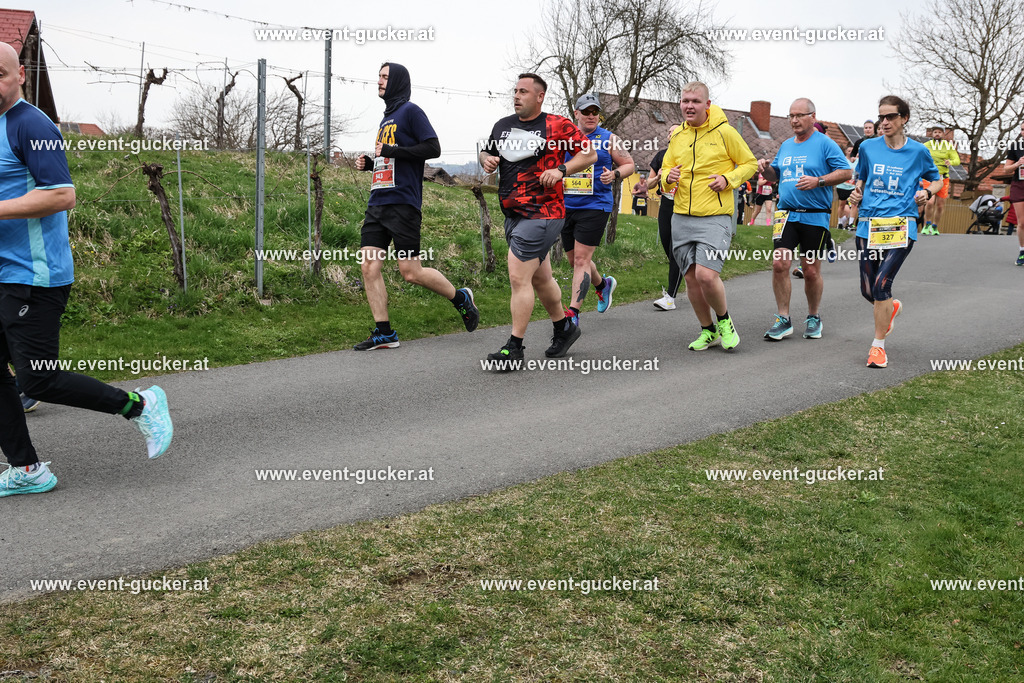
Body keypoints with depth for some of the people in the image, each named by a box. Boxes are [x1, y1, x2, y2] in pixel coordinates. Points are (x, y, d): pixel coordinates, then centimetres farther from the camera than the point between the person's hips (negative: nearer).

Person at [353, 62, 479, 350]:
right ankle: (384, 333, 3)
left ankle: (461, 298, 15)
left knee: (411, 271, -8)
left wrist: (392, 151, -15)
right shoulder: (386, 118, 22)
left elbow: (433, 148, -13)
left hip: (402, 202, -8)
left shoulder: (410, 111, -3)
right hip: (377, 203, 8)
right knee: (369, 266, -2)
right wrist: (369, 163, 12)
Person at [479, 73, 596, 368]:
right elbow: (486, 152, 25)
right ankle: (564, 327, 37)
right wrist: (486, 160, 2)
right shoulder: (503, 125, 13)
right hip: (512, 214, 7)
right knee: (539, 278, 18)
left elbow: (590, 154, -1)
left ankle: (514, 348, -8)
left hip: (543, 213, -7)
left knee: (518, 276, -14)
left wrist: (561, 170, -16)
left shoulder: (556, 125, -4)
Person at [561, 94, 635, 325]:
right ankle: (603, 284, 41)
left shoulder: (609, 139, 2)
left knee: (581, 259, -11)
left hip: (595, 206, -4)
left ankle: (573, 313, -8)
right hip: (566, 206, 5)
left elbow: (629, 165, 8)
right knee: (575, 260, 13)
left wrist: (614, 174, -12)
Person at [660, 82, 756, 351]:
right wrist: (668, 177, -2)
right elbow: (666, 168, 21)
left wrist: (728, 179, -12)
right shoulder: (677, 136, 10)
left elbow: (750, 163, 5)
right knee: (691, 278, 7)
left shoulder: (724, 132, -3)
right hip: (681, 218, 5)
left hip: (715, 217, -5)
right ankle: (708, 330, 25)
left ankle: (725, 321, 9)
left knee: (706, 275, -18)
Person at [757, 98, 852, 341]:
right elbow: (776, 174, 26)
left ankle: (813, 318, 24)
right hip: (786, 214, 4)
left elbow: (846, 172, -7)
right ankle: (783, 319, 1)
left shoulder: (824, 143, -3)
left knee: (811, 271, 4)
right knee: (779, 264, -9)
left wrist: (818, 181, -19)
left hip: (815, 217, -4)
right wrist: (766, 168, 3)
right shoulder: (786, 145, 15)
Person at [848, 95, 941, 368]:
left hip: (901, 226, -3)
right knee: (868, 291, 6)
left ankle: (878, 346, -3)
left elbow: (936, 179, 18)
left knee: (882, 283, -17)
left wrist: (927, 192, -3)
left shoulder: (918, 151, 4)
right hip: (868, 225, 3)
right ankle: (892, 308, 44)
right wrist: (856, 193, 1)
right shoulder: (868, 147, 8)